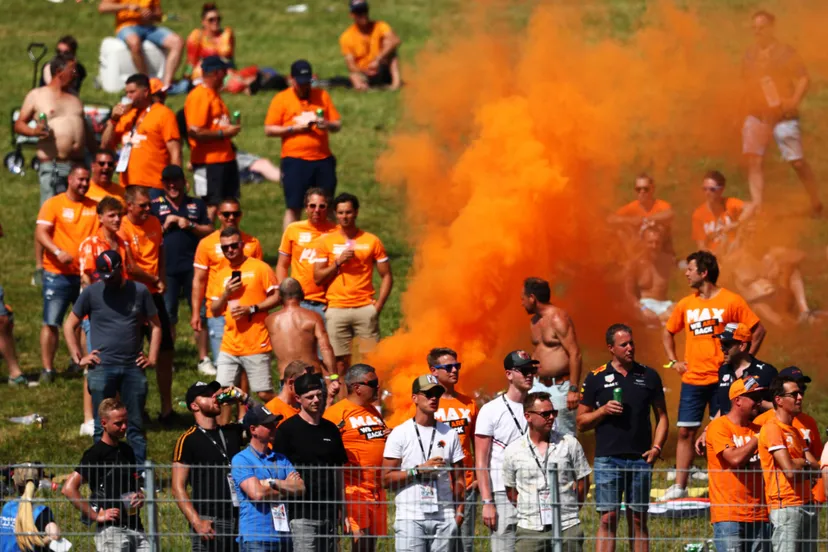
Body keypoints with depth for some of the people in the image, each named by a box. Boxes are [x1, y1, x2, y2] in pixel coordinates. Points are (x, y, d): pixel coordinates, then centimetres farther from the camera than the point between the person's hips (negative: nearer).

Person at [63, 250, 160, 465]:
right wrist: (78, 358, -1)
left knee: (136, 425, 4)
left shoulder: (139, 291, 5)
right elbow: (69, 326, 7)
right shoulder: (92, 293, 1)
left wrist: (152, 358, 3)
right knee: (103, 428, 3)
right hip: (102, 368, -1)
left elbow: (155, 325, 12)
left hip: (133, 367, 1)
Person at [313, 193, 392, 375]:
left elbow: (387, 276, 9)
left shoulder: (371, 241, 7)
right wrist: (338, 262, -8)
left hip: (365, 308, 0)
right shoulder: (326, 242, 9)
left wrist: (378, 306, -2)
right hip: (337, 310, 0)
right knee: (340, 362, -4)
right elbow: (318, 278, 6)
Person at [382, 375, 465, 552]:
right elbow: (387, 479, -2)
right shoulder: (400, 434, 2)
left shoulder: (449, 434, 13)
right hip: (411, 516, -3)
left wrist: (460, 510, 1)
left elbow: (458, 478, 13)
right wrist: (419, 470, -13)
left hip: (444, 517, 3)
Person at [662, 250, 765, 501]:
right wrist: (674, 361, 12)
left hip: (722, 380, -4)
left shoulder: (731, 301, -5)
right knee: (685, 432, 1)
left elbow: (758, 330, 0)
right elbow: (668, 332, 24)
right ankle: (679, 486, 5)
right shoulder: (686, 305, 8)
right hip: (692, 380, 4)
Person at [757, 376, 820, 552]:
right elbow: (789, 470, -17)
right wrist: (805, 462, 3)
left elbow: (816, 468, 11)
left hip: (806, 504, 9)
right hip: (786, 506, -9)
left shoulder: (795, 431, 19)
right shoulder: (772, 429, -9)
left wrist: (797, 465, -7)